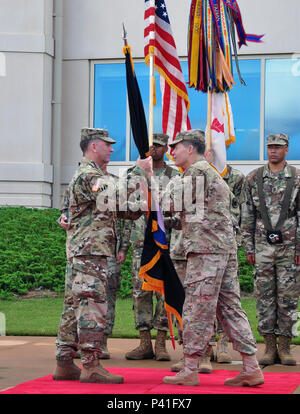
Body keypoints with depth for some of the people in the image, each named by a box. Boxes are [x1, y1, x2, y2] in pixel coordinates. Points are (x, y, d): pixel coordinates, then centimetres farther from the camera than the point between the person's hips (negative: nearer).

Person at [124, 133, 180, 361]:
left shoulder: (176, 177, 5)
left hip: (167, 242, -2)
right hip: (141, 242, 2)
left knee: (165, 293, -2)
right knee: (141, 292, 0)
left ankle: (161, 344, 4)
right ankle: (145, 344, 6)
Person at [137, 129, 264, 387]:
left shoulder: (197, 172, -8)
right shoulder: (213, 174, 23)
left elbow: (170, 203, -11)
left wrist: (150, 174, -2)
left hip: (206, 250, -10)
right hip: (227, 249, 10)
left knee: (197, 310, -4)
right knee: (230, 309, 8)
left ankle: (190, 371, 1)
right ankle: (252, 369, 6)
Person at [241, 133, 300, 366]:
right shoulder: (254, 179, 7)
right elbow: (247, 216, 9)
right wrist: (248, 247, 4)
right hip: (263, 245, 1)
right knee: (265, 296, 2)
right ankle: (269, 347, 9)